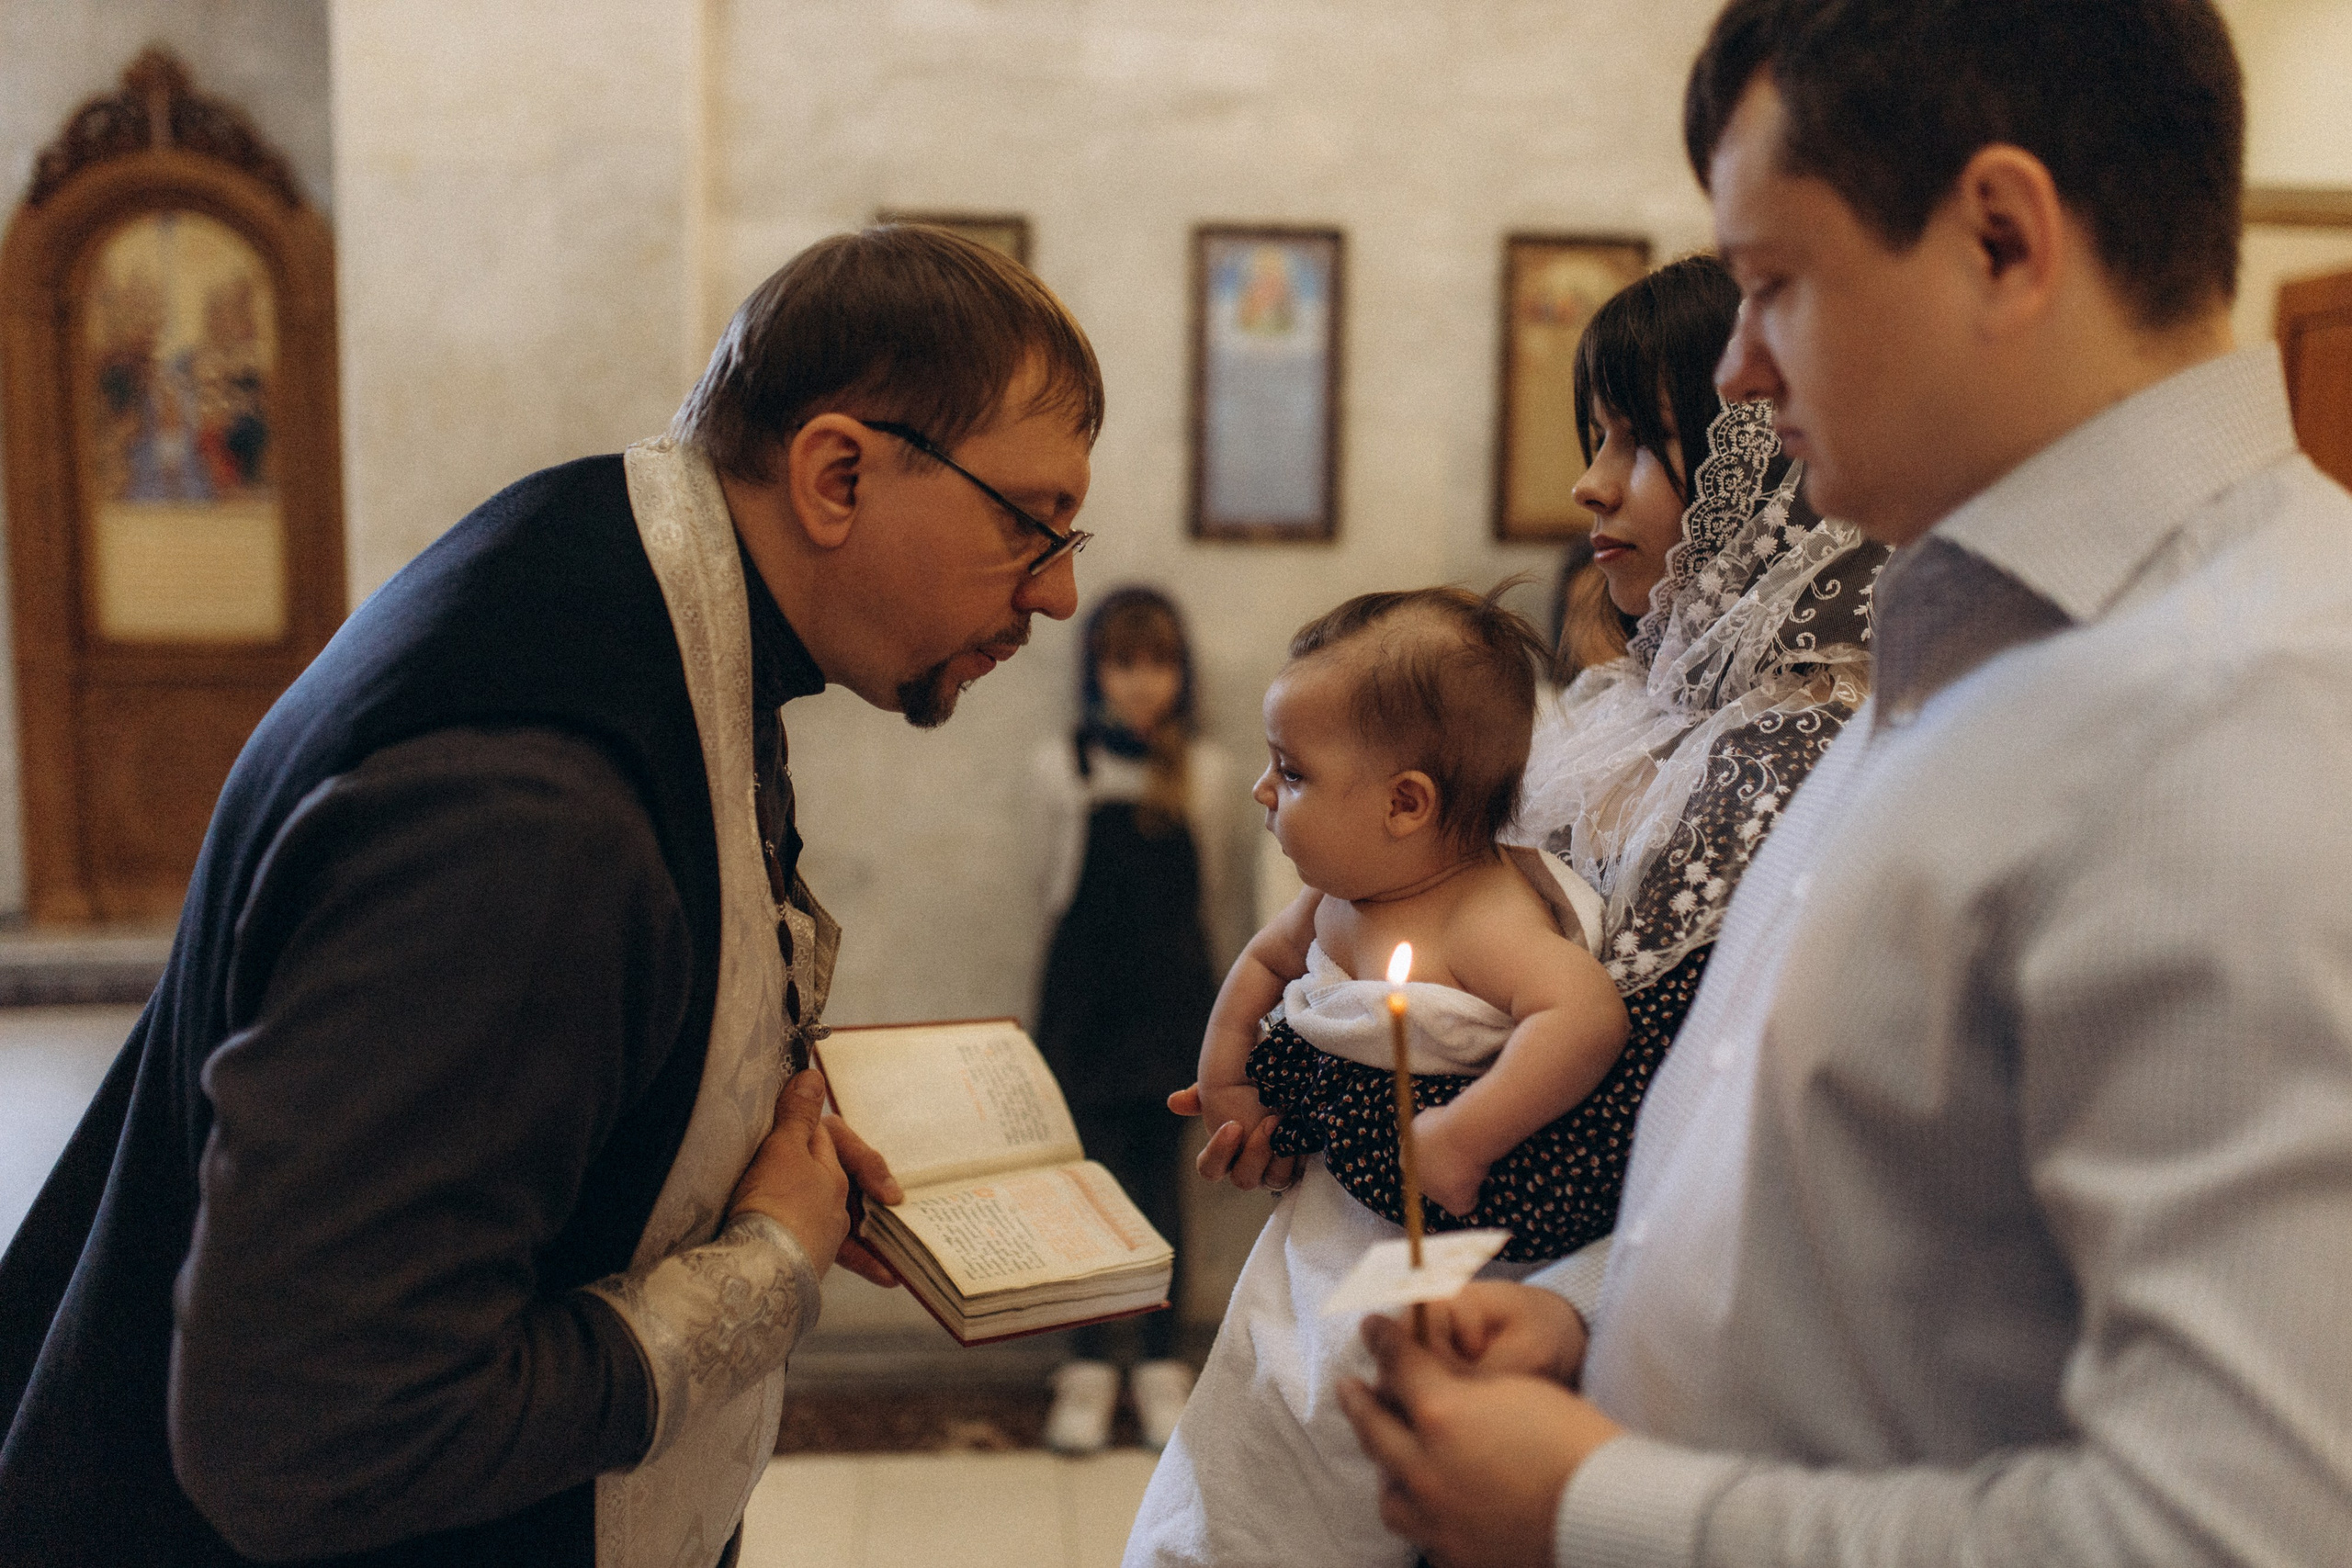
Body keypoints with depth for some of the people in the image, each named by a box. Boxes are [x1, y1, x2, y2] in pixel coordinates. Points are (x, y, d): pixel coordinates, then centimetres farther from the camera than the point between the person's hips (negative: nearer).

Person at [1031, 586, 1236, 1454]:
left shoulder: (1206, 772, 2)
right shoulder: (1062, 767, -1)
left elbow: (1210, 888, 11)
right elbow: (1062, 885, 9)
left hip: (1172, 993, 1)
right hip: (1083, 992, -1)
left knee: (1158, 1179, 6)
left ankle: (1160, 1362, 19)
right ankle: (1087, 1365, 15)